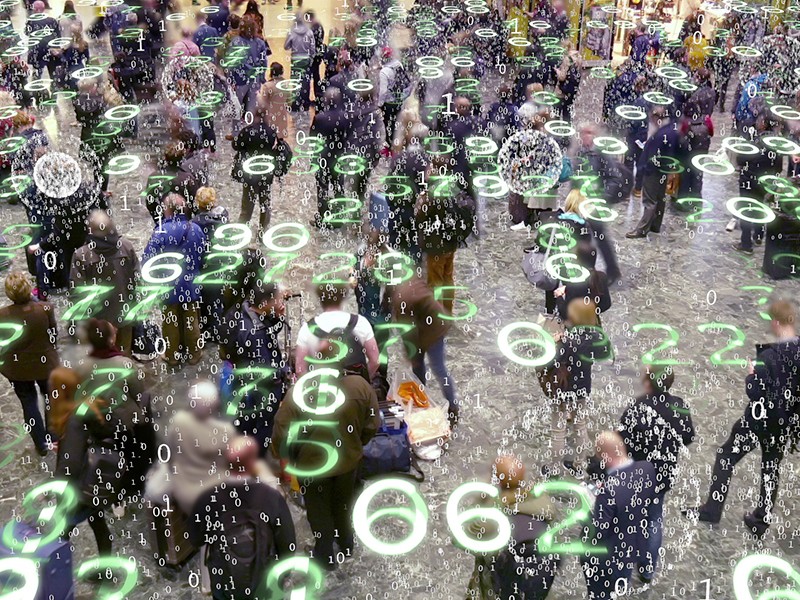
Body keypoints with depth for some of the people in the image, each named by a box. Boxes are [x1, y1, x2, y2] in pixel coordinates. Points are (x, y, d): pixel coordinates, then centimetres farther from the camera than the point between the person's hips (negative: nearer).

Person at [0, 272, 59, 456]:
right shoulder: (45, 309, -25)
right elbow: (53, 334, -9)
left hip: (17, 369, 0)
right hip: (45, 364, 0)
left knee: (29, 403, 20)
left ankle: (41, 444, 30)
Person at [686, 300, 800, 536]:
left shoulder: (770, 356, -25)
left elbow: (754, 393, -23)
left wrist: (751, 374, -7)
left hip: (760, 420, -5)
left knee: (726, 456, 12)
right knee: (771, 468, 19)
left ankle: (711, 509, 15)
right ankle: (761, 521, 27)